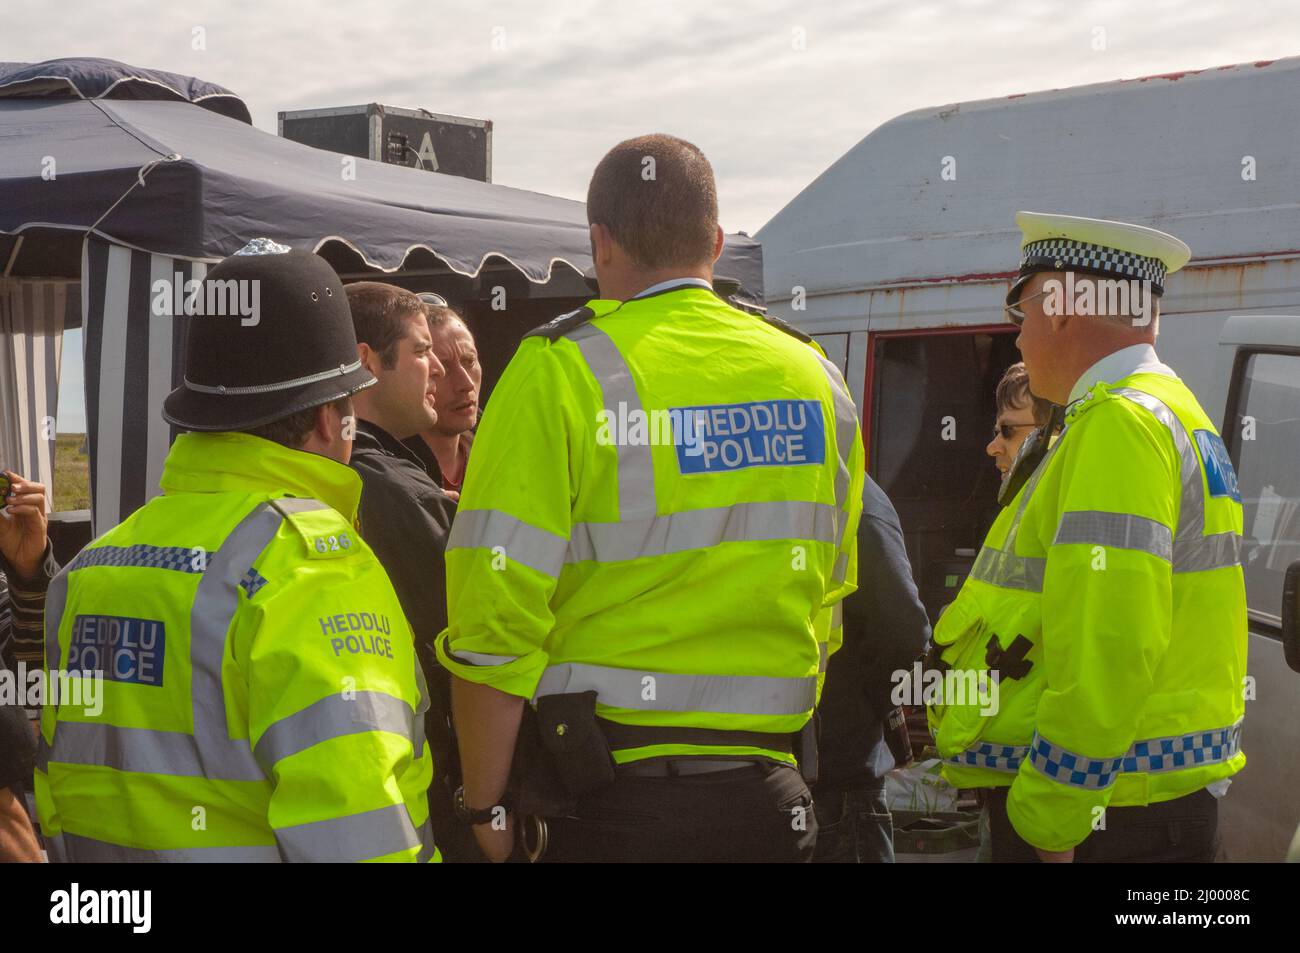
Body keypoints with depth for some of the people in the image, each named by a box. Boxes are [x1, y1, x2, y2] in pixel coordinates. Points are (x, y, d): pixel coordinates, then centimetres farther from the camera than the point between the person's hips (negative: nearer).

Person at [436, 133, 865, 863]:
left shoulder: (560, 373, -9)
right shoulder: (816, 379, 6)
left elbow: (496, 615, -13)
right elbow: (828, 593, 12)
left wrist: (487, 807, -5)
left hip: (607, 797, -4)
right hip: (765, 793, 4)